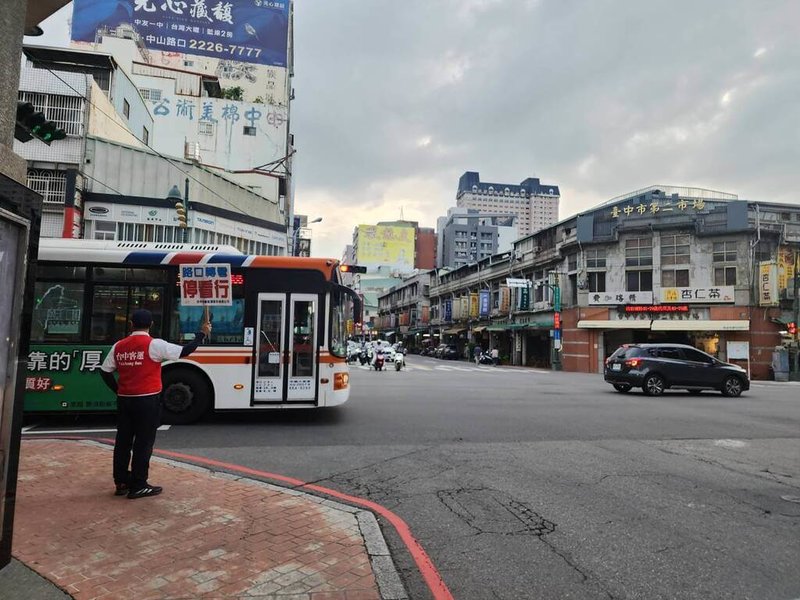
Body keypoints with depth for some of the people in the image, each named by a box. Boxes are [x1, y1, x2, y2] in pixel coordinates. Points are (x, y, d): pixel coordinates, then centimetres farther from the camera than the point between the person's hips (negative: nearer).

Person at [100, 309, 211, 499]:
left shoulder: (118, 346, 6)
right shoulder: (154, 344, -11)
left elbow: (105, 371, 9)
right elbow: (184, 351, -11)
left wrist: (118, 390, 17)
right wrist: (202, 334, -1)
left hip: (124, 400, 6)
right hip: (147, 400, -5)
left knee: (123, 441, 13)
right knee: (143, 443, 1)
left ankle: (121, 483, 21)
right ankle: (138, 486, 6)